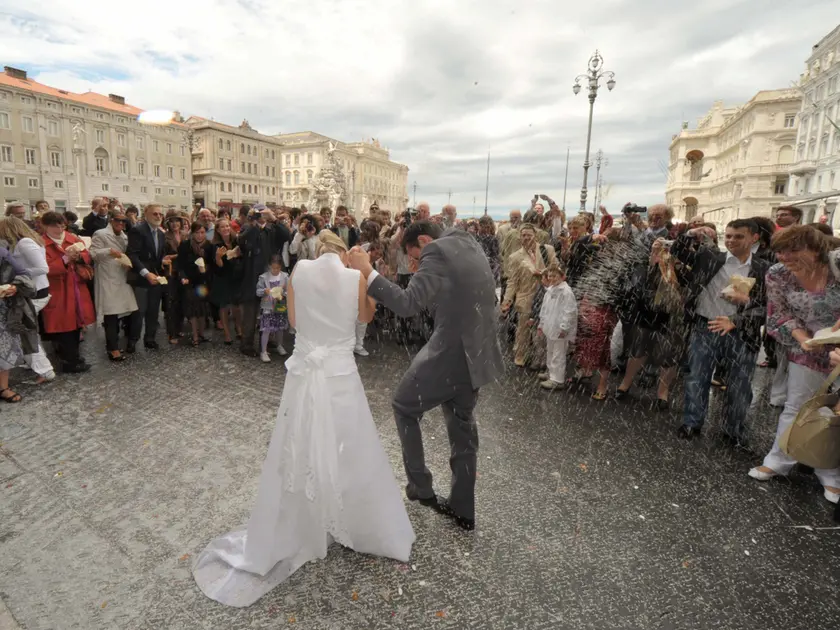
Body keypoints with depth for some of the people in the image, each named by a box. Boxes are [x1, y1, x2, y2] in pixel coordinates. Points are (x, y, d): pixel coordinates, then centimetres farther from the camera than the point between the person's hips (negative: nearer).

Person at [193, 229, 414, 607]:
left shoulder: (300, 270, 1)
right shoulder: (355, 278, -4)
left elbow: (294, 321, 9)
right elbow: (367, 316, 14)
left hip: (304, 374, 2)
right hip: (340, 376, -2)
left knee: (296, 458, 15)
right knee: (351, 456, 14)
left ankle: (277, 542, 33)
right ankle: (365, 527, 33)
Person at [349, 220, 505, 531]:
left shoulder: (437, 252, -14)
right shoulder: (470, 247, 14)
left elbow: (407, 304, -23)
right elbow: (489, 298, 22)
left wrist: (368, 272, -19)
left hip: (450, 352, -8)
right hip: (476, 352, 9)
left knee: (404, 407, 15)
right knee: (462, 426, 19)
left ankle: (421, 487, 22)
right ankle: (463, 509, 31)